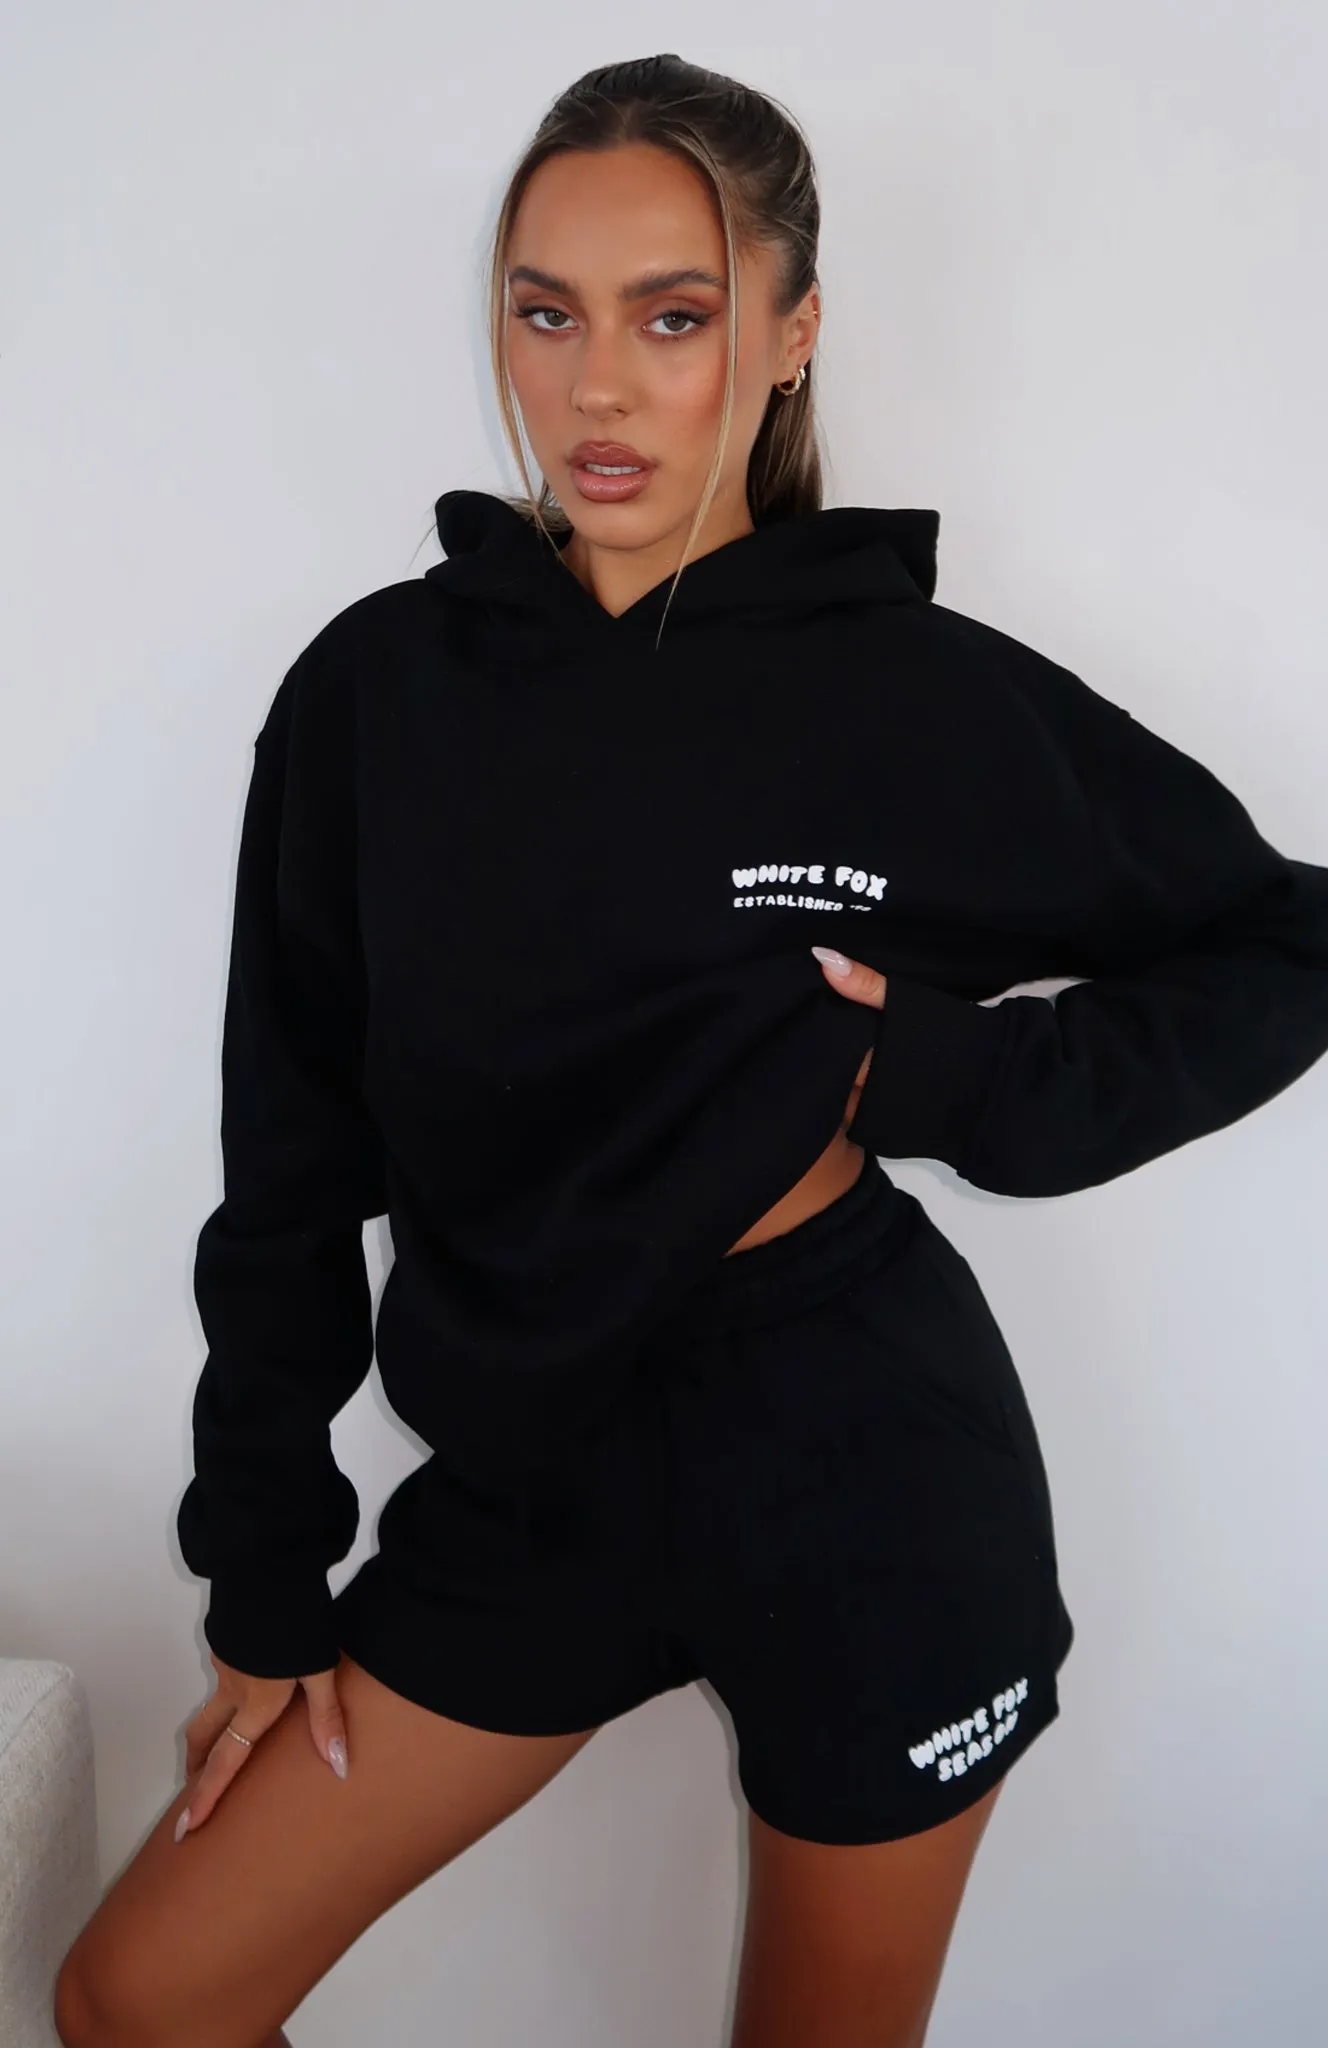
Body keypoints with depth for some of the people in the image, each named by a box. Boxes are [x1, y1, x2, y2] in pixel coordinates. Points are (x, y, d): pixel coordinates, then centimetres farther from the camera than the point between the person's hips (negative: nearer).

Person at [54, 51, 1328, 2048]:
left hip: (871, 1491, -2)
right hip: (529, 1475, 3)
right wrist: (267, 1584, 5)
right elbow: (292, 1164, 1)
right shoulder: (379, 687, -4)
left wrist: (950, 1083, -14)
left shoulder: (924, 693, -10)